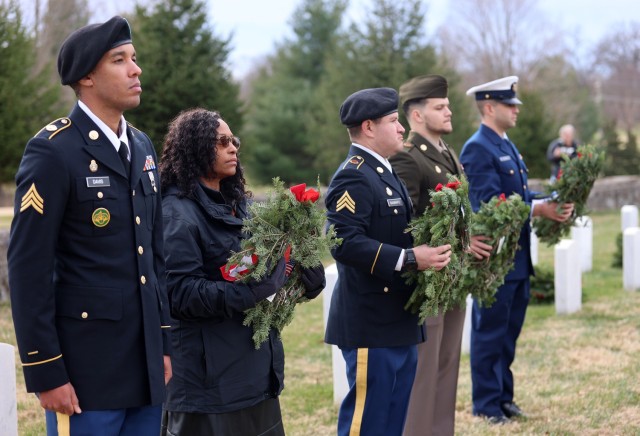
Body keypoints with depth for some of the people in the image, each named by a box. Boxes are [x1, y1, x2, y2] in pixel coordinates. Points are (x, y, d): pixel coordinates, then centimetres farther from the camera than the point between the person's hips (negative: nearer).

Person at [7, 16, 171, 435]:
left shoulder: (142, 147, 12)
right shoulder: (52, 152, -11)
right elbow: (28, 269, -13)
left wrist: (163, 344, 15)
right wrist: (45, 373, -15)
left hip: (145, 366, 7)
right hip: (87, 368, -7)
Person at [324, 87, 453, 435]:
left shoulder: (384, 173, 17)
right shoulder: (353, 177, -15)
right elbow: (344, 243, -26)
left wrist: (429, 250, 7)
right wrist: (410, 259, -26)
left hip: (398, 321, 10)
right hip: (371, 325, -10)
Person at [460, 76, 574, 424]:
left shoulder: (507, 146, 15)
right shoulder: (478, 149, -15)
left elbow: (518, 196, 15)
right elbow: (489, 204, -24)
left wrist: (551, 203, -3)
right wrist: (538, 209, -24)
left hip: (517, 258, 9)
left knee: (509, 331, 16)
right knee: (490, 333, 1)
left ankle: (504, 396, 26)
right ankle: (486, 405, 10)